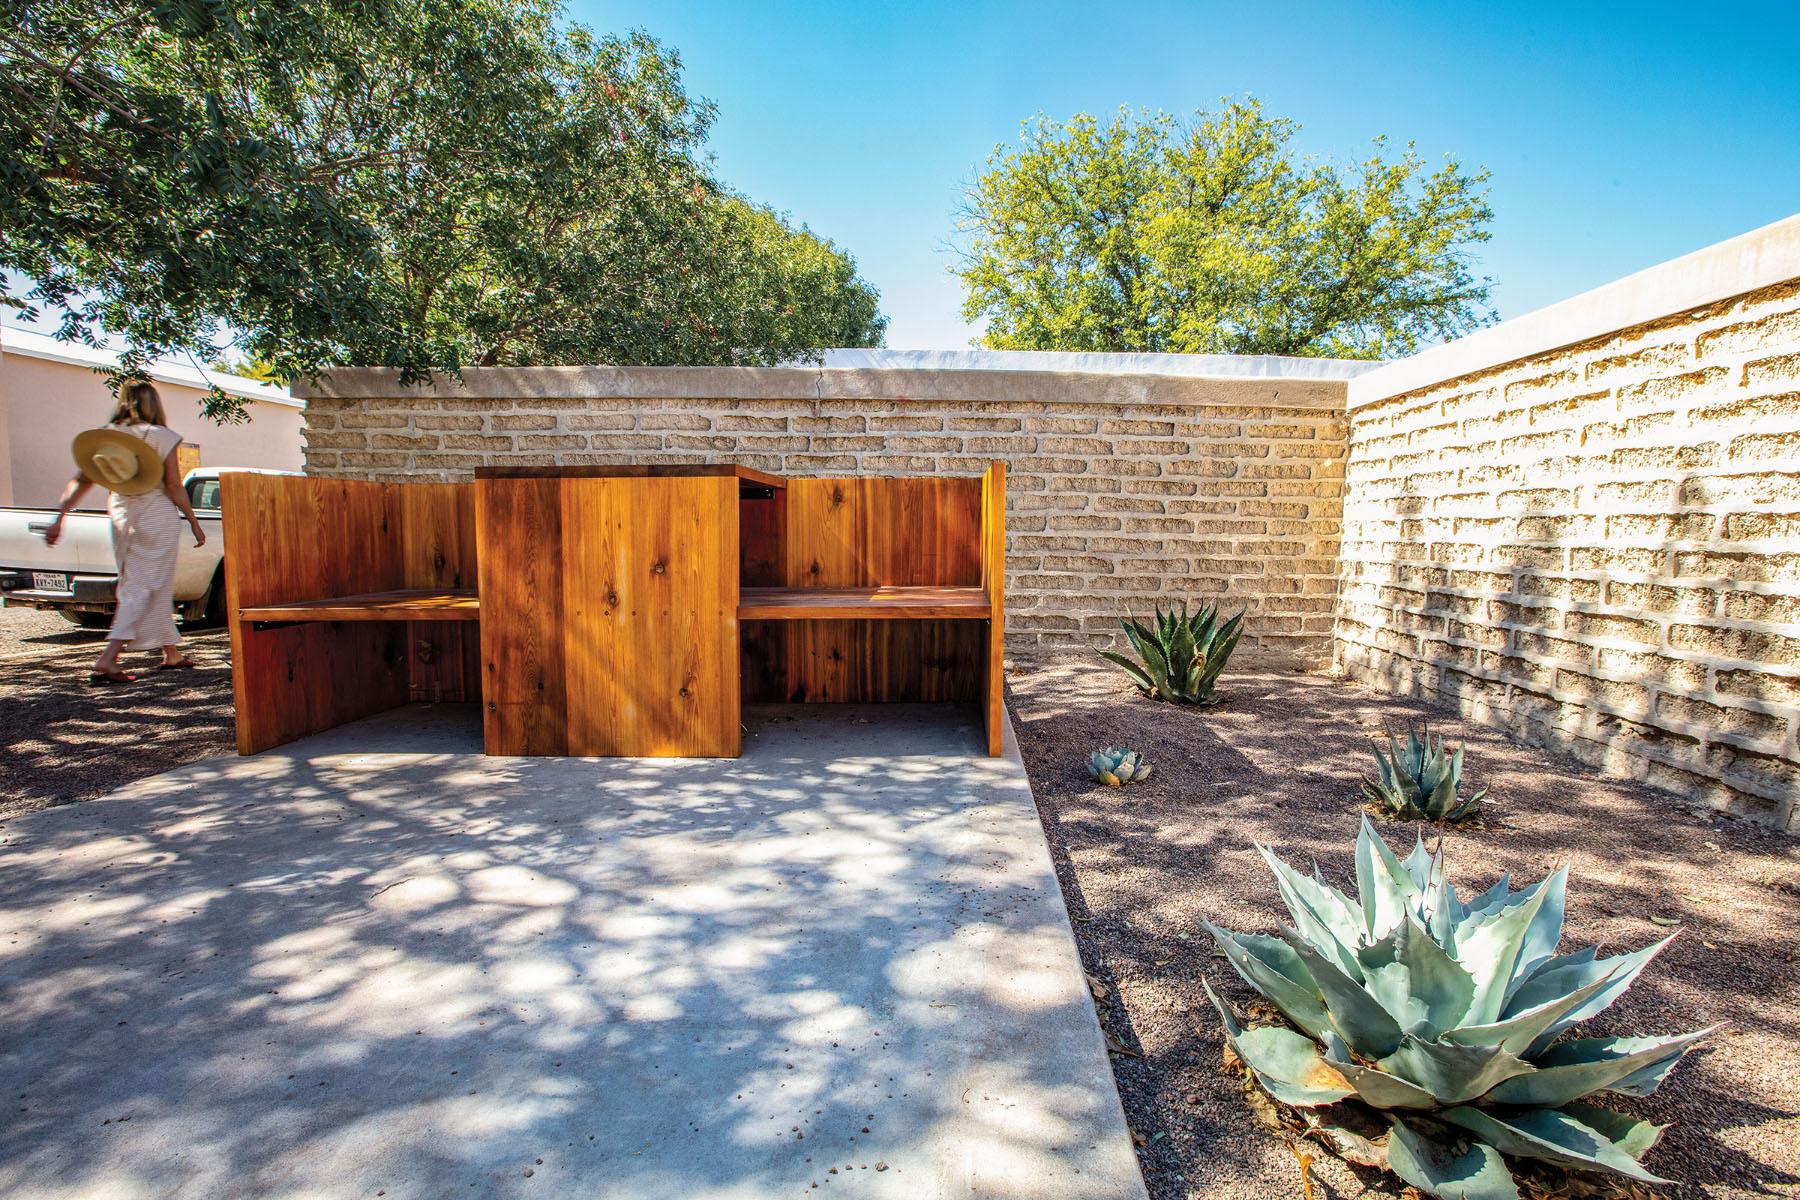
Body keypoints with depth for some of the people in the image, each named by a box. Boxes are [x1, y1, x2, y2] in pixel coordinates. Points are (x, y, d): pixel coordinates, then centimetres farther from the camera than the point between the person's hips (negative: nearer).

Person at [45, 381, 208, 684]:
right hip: (157, 514, -5)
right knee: (145, 587, -4)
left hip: (121, 515, 5)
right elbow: (175, 486, -9)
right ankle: (107, 659, -15)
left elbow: (80, 481, 2)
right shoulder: (161, 437, -7)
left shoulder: (104, 435, 5)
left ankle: (171, 653, 23)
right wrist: (194, 522, -2)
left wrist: (59, 518, 3)